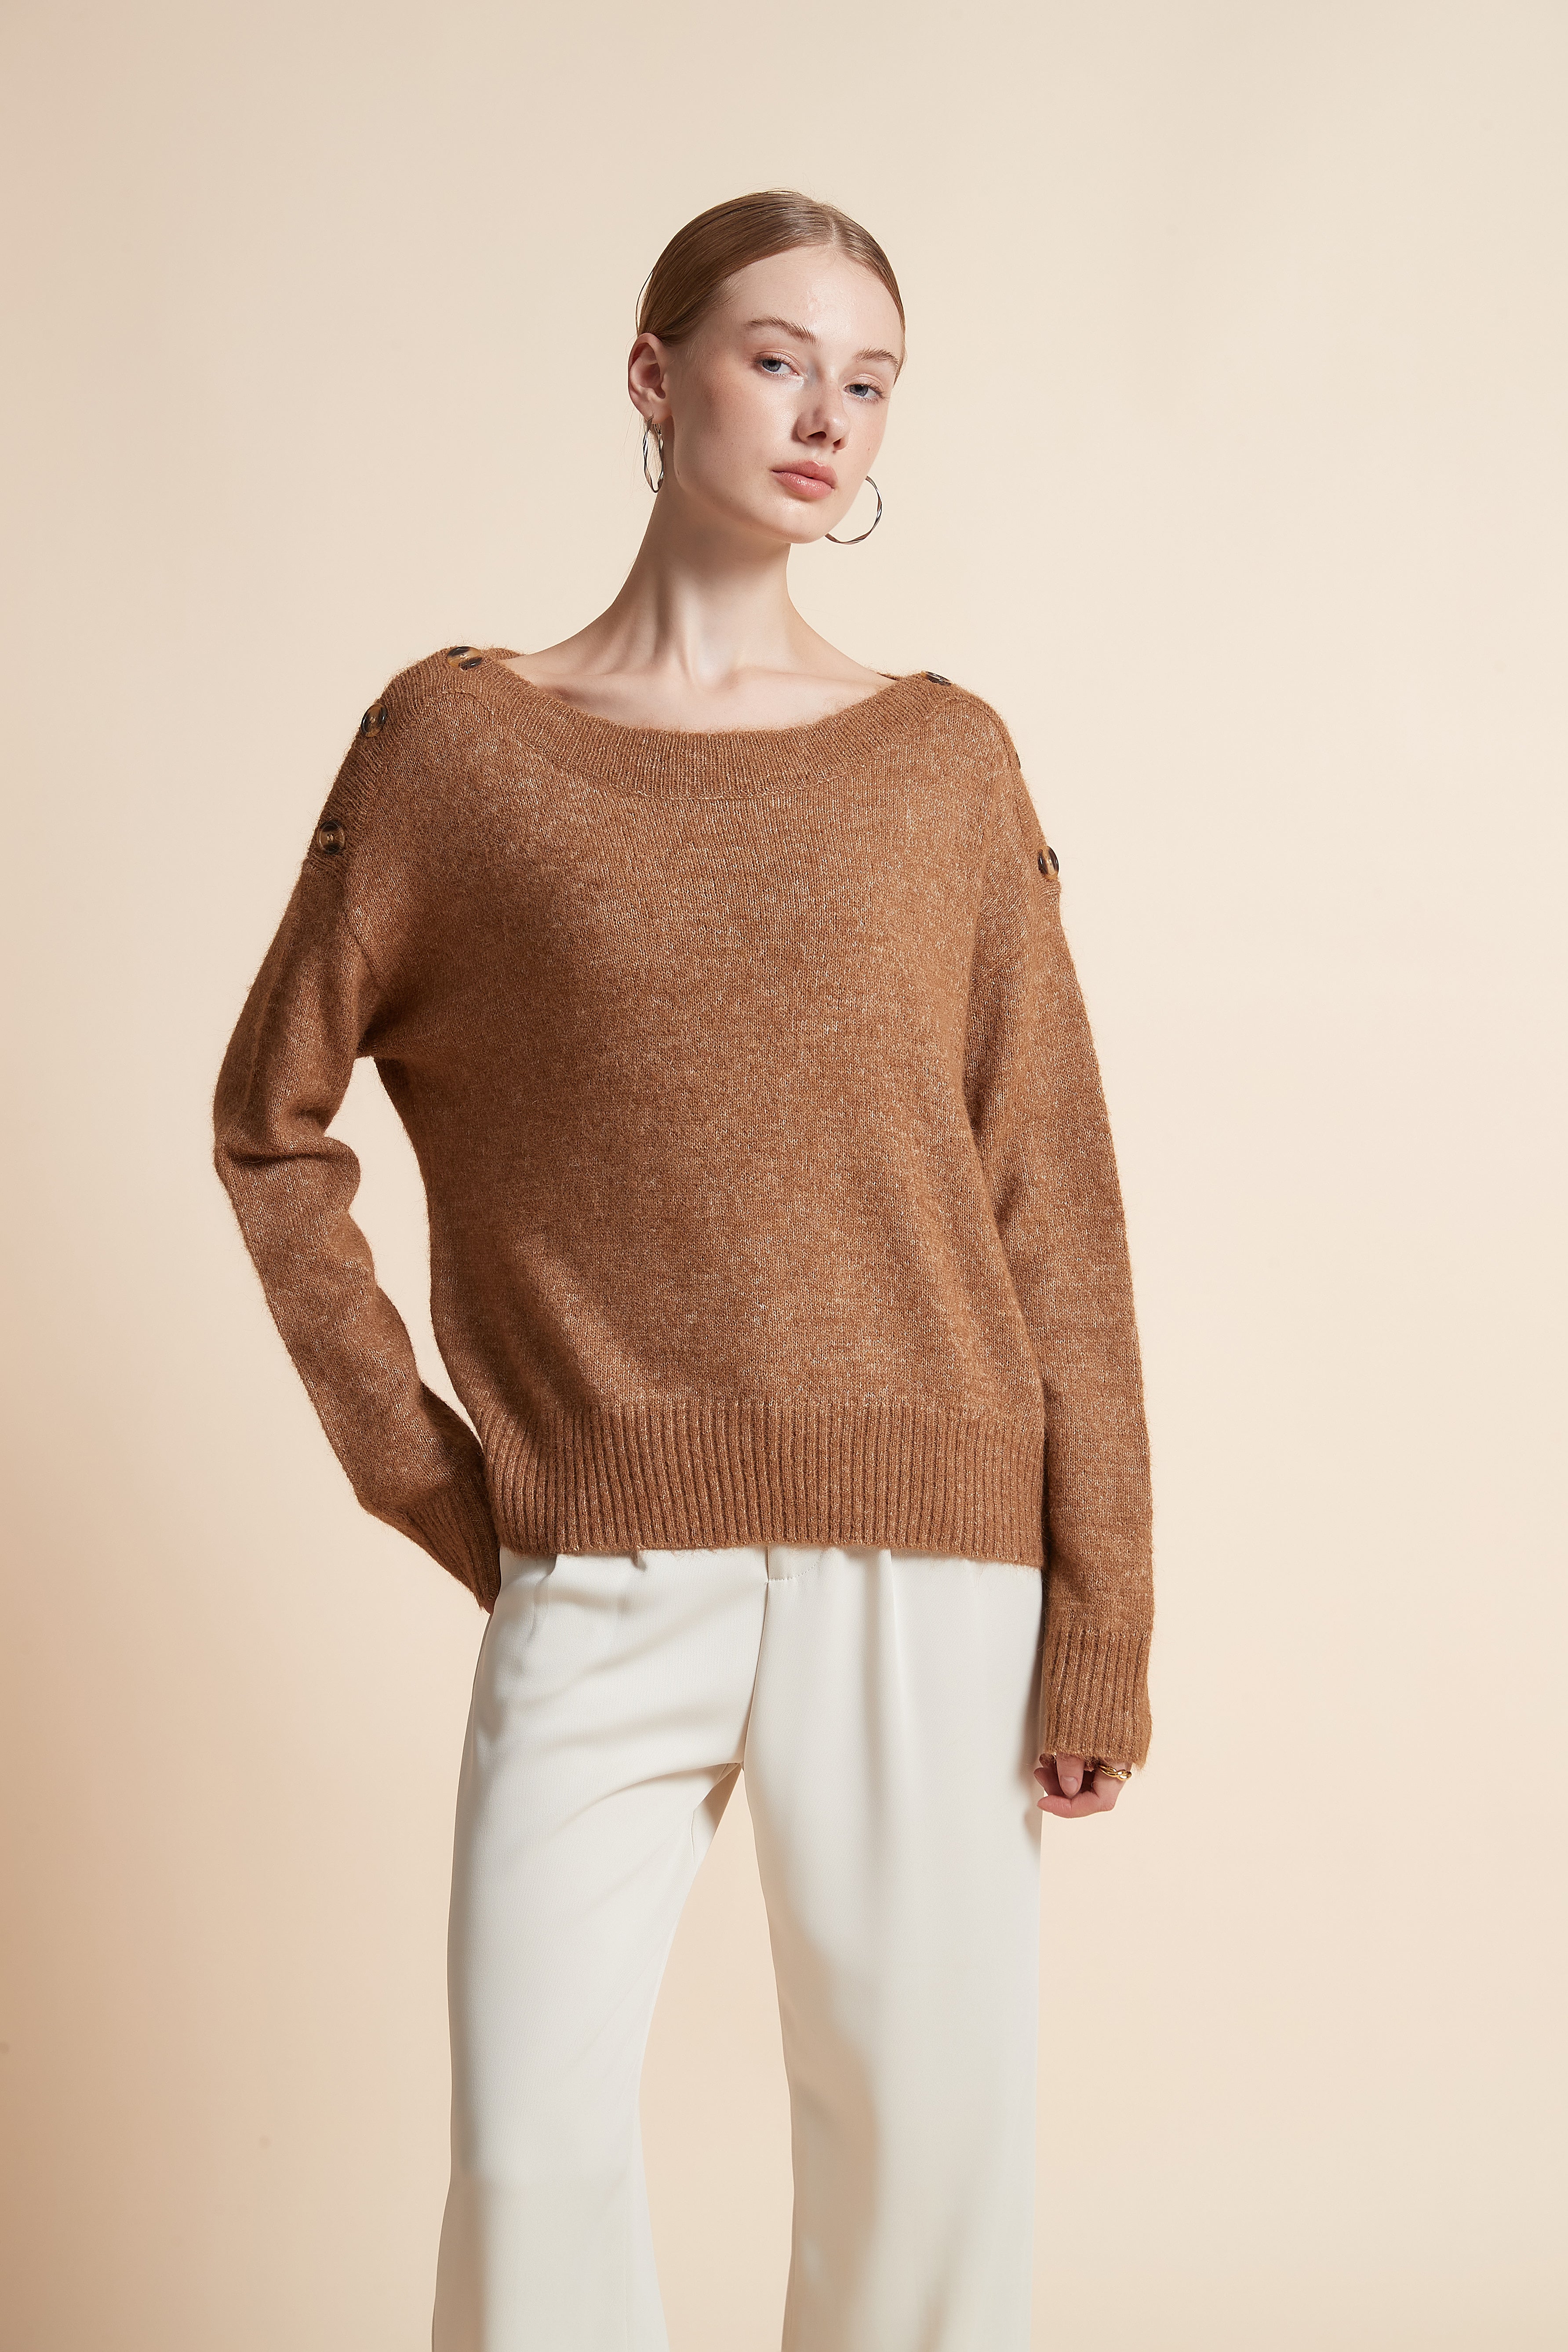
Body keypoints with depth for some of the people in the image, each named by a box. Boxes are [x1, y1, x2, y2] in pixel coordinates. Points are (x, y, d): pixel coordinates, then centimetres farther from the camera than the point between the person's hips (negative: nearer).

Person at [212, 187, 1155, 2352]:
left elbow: (1052, 1197, 4)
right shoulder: (456, 740, 5)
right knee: (533, 2154, -1)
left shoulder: (946, 761, 7)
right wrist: (417, 1466, 4)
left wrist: (1102, 1616, 0)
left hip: (923, 1560, 1)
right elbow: (273, 1123, 11)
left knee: (931, 2143, 6)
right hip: (604, 1573, -1)